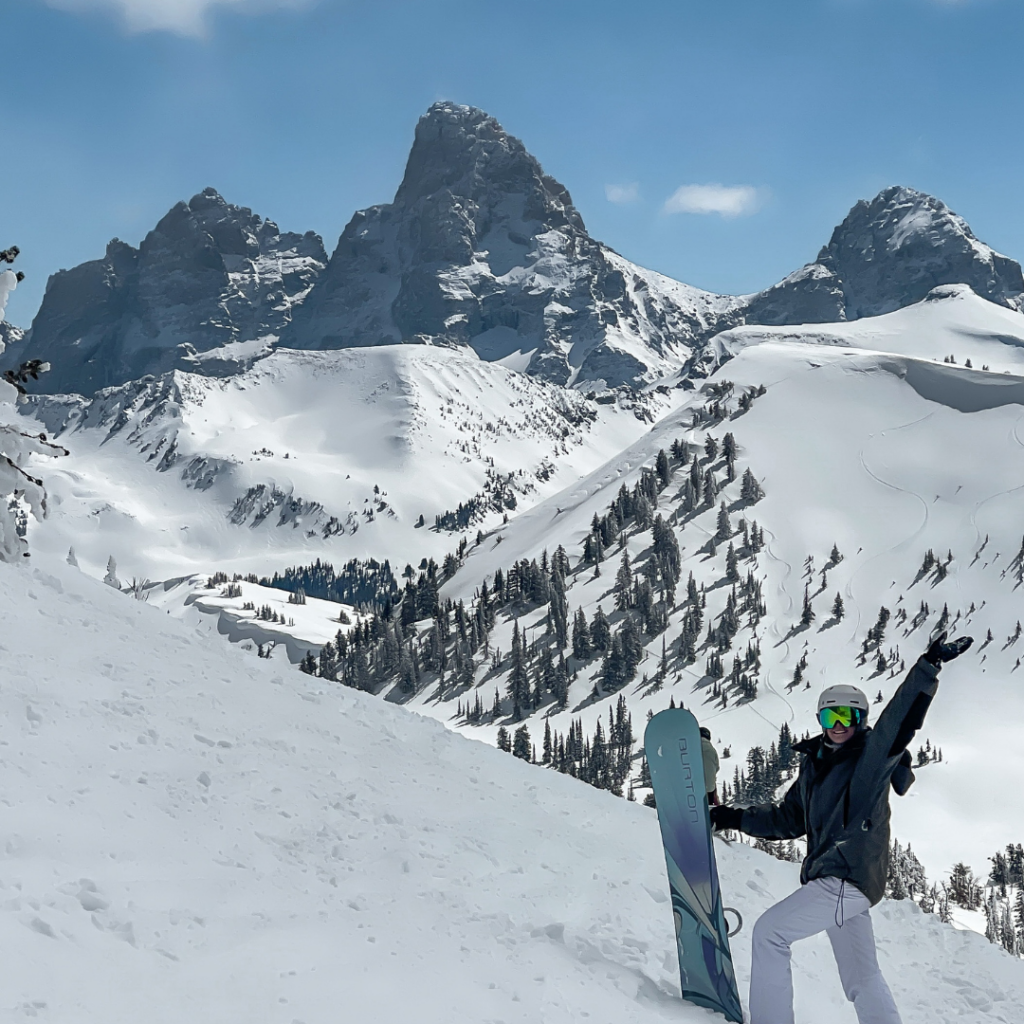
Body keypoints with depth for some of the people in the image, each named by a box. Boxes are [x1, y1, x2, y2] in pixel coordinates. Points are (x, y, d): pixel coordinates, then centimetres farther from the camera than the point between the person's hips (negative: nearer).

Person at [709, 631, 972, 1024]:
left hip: (849, 880, -8)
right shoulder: (814, 766, 16)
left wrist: (927, 667, -35)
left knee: (769, 932, -11)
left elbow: (899, 721, -23)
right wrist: (735, 817, 17)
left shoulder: (872, 755, -5)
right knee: (862, 980, 11)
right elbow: (788, 819, 24)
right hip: (832, 880, 8)